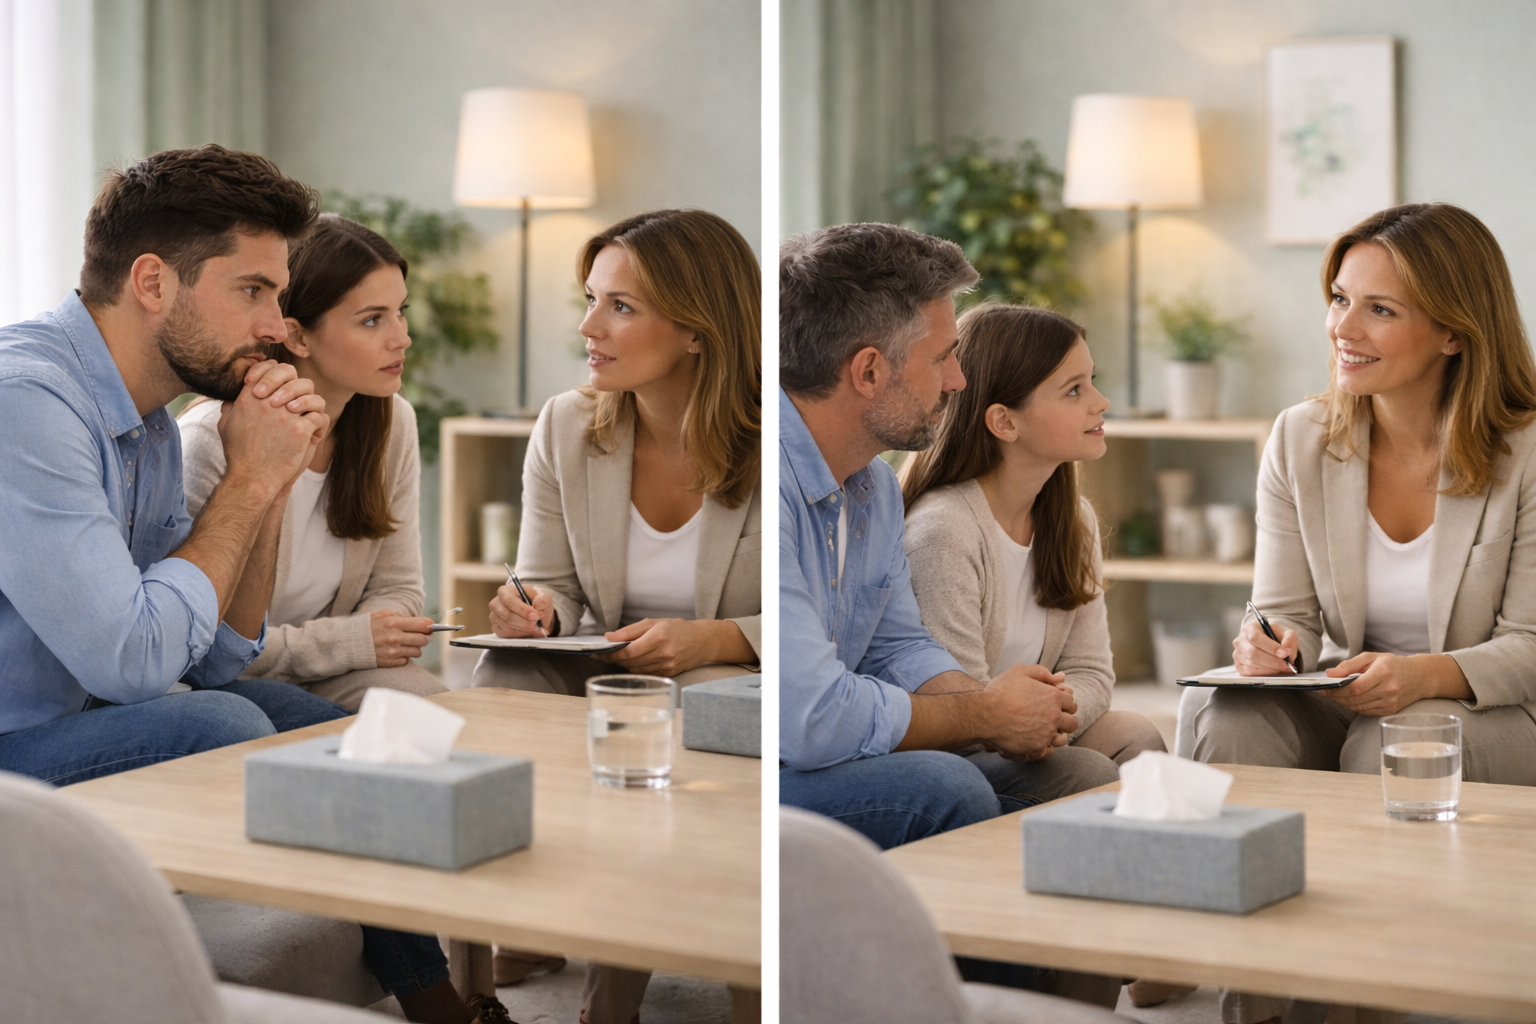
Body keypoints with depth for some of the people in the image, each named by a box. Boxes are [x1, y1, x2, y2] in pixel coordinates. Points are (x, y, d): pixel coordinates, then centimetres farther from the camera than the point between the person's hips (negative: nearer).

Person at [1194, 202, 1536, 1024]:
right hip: (1340, 706, 3)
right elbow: (1287, 613, 4)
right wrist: (1271, 646, -21)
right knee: (1235, 719, -29)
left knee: (1391, 748, -36)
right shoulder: (1299, 441, 2)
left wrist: (1427, 675, -30)